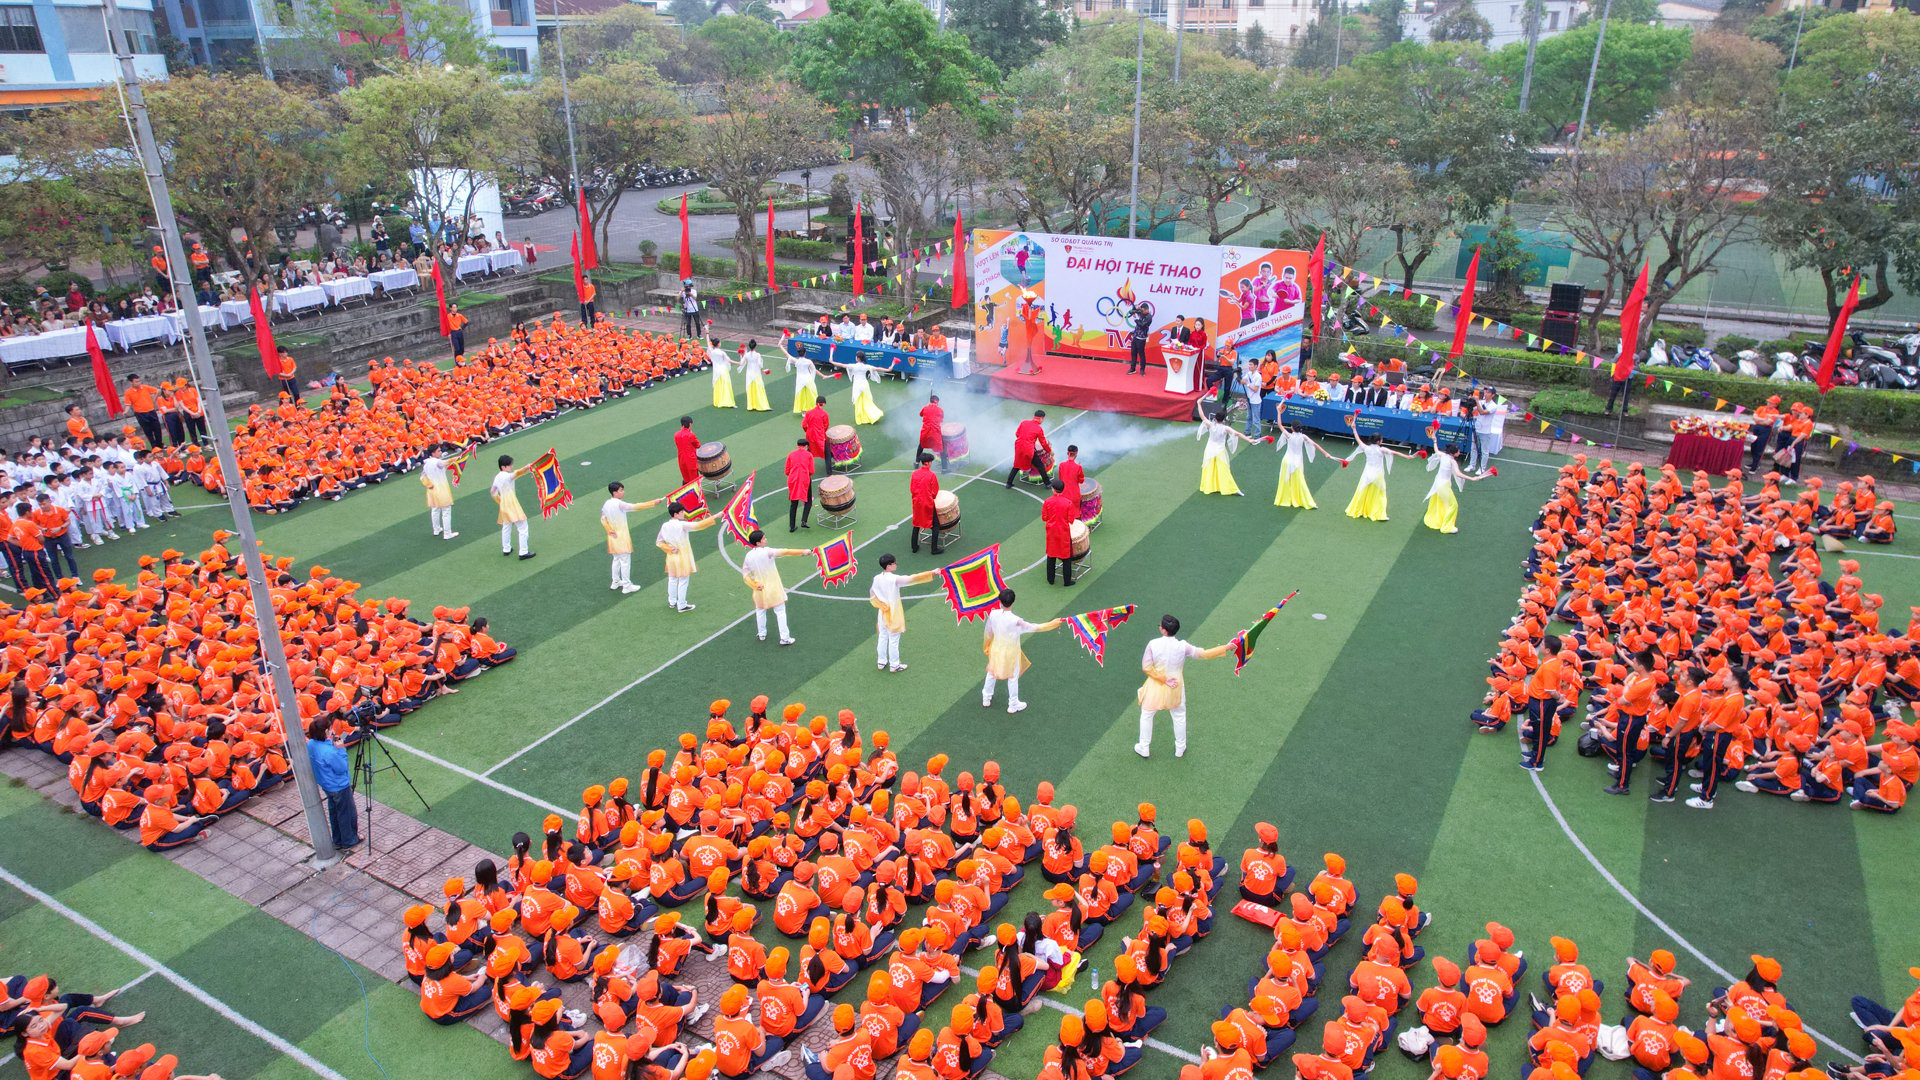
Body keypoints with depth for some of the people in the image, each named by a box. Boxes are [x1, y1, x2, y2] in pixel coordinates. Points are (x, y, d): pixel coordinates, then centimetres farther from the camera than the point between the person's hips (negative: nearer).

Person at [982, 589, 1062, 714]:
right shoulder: (1015, 621, -34)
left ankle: (986, 699, 45)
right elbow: (1034, 628, -25)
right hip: (1010, 652, -4)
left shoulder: (993, 614, -20)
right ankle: (1013, 705, 35)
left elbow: (989, 632, -5)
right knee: (1013, 677, 18)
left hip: (996, 649, 4)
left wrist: (988, 647, 14)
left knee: (992, 673, 26)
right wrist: (1052, 624, -15)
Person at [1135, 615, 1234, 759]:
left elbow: (1146, 667, -19)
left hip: (1156, 687, -1)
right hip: (1175, 689, 1)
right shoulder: (1183, 647, -19)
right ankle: (1180, 749, 38)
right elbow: (1204, 654, -11)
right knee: (1179, 717, 23)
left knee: (1146, 716, 20)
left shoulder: (1153, 644, -21)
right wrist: (1225, 648, -2)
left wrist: (1163, 679, -12)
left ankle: (1144, 748, 29)